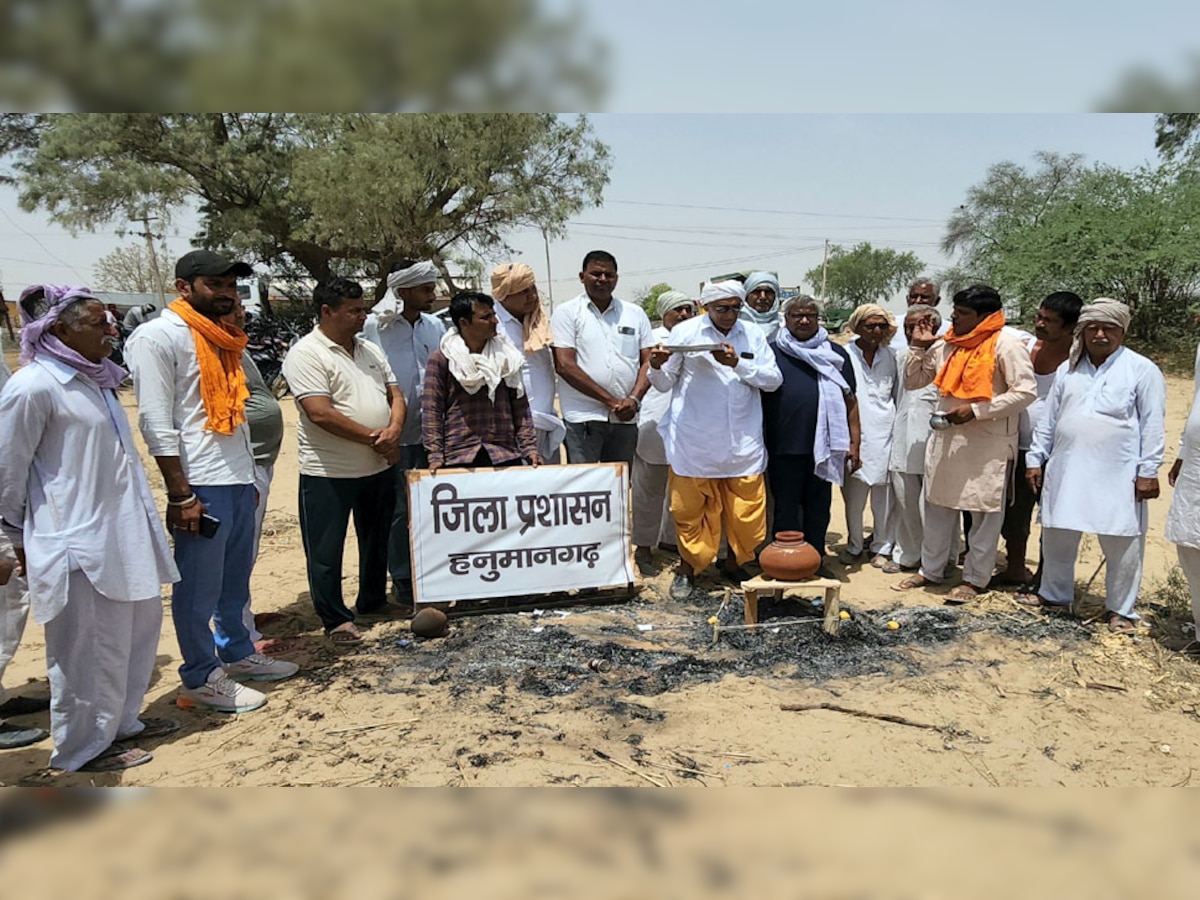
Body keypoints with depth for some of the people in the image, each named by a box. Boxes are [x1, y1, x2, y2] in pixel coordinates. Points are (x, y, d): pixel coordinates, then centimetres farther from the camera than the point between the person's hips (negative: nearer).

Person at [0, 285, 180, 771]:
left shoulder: (94, 380, 11)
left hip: (125, 533, 9)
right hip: (78, 541, -9)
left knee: (141, 626, 18)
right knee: (88, 649, 4)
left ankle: (121, 721, 37)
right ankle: (83, 748, 22)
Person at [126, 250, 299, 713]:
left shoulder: (221, 340, 17)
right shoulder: (158, 337, -9)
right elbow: (156, 423, -14)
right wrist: (181, 495, -16)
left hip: (239, 480, 8)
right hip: (201, 485, -8)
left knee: (235, 579, 18)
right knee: (199, 587, 2)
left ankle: (237, 653, 33)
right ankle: (202, 678, 15)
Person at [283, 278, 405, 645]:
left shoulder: (370, 350, 11)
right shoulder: (306, 354, -13)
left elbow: (395, 395, 11)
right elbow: (320, 413, -21)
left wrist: (394, 429, -11)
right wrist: (373, 438, -16)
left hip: (379, 467, 7)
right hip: (329, 473, -7)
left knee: (377, 541, 18)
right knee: (326, 550, 3)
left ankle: (372, 601, 36)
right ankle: (336, 619, 15)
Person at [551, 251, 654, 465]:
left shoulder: (635, 313, 14)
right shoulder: (567, 313, 2)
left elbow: (648, 362, 11)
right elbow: (564, 365, -8)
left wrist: (634, 399, -8)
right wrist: (611, 401, -11)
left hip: (626, 418, 4)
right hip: (583, 417, -4)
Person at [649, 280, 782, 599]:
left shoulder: (752, 335, 6)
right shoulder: (685, 332, -1)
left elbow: (773, 379, -1)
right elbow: (665, 383, 2)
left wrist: (738, 363, -15)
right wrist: (657, 367, -20)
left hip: (743, 442, 2)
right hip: (694, 442, -2)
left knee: (747, 511, 5)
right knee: (690, 509, 6)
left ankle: (734, 564, 27)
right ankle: (687, 569, 24)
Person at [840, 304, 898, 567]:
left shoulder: (890, 356, 10)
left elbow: (898, 394, 18)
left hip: (884, 435, 2)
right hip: (854, 434, -2)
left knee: (883, 496, 5)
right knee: (853, 497, 3)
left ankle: (881, 547, 19)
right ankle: (854, 546, 20)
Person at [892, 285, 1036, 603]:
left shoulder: (1005, 345, -10)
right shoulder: (944, 345, 8)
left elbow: (1026, 391, -16)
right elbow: (912, 381, 16)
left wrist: (976, 410, -21)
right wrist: (918, 347, 1)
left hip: (988, 444, -6)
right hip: (945, 438, 6)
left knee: (985, 512, 5)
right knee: (938, 506, 14)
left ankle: (975, 579, 17)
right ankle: (930, 570, 27)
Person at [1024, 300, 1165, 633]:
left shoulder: (1142, 370, -3)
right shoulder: (1068, 369, 11)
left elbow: (1152, 424, -6)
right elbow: (1049, 418, 14)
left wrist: (1148, 471, -10)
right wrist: (1036, 458, 10)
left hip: (1118, 476, -4)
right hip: (1066, 471, 5)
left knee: (1122, 542, 2)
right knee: (1057, 536, 13)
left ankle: (1121, 609, 16)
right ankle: (1054, 593, 30)